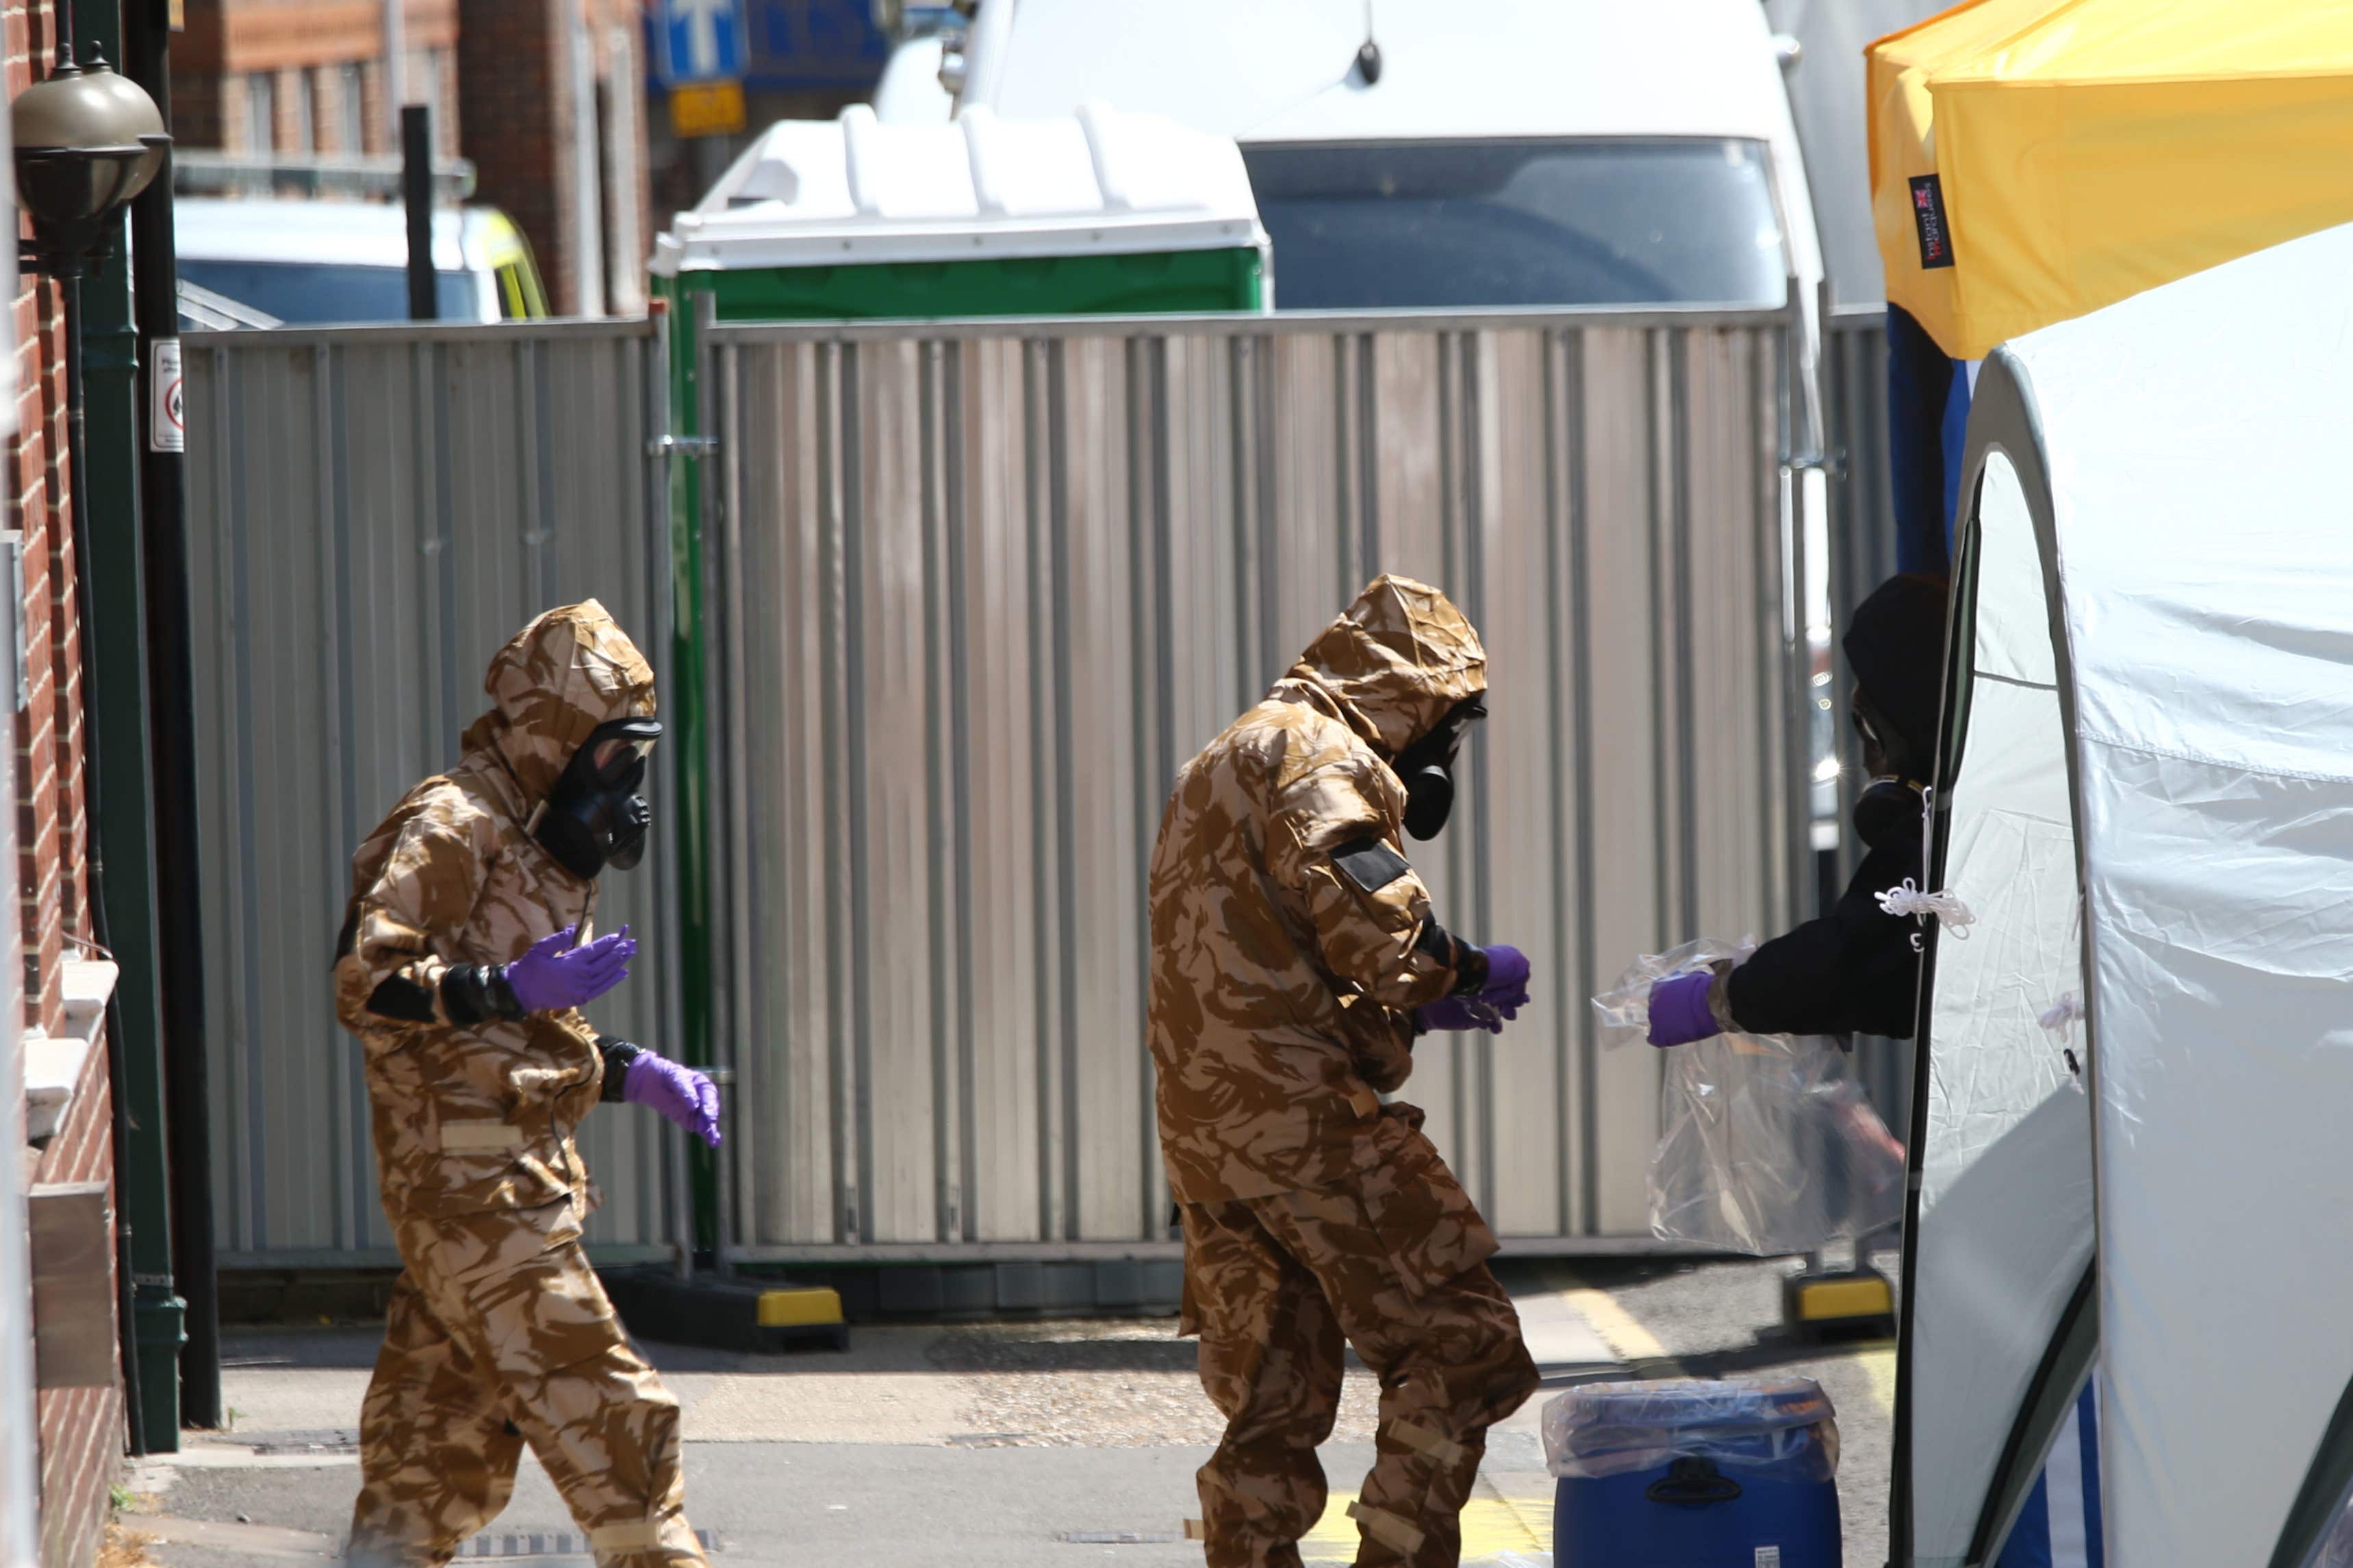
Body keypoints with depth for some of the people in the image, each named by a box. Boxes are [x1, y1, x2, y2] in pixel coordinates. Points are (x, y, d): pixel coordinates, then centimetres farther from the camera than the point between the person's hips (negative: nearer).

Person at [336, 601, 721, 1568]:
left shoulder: (535, 841, 22)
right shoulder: (450, 829, -10)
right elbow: (365, 980, -19)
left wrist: (633, 1074, 15)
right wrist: (512, 988, -25)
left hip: (519, 1177, 10)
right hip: (470, 1176, -10)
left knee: (444, 1428, 9)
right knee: (597, 1403, -9)